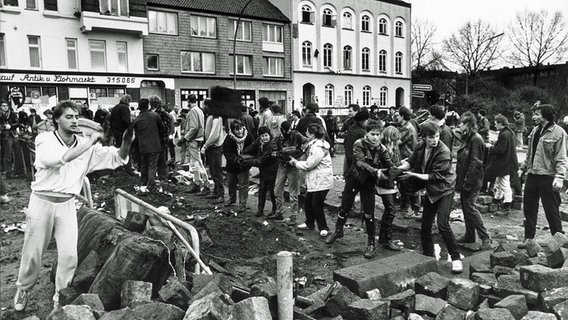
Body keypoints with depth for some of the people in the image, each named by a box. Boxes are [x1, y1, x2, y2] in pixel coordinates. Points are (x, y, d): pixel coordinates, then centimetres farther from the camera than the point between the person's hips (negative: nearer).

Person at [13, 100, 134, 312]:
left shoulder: (86, 145, 0)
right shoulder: (44, 140, -7)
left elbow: (116, 158, -8)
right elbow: (60, 158, -28)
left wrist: (126, 144, -29)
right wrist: (89, 143, -30)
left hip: (67, 204, 2)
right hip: (42, 201, -1)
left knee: (69, 254, -1)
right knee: (33, 252, 12)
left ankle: (60, 297, 21)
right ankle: (23, 289, 40)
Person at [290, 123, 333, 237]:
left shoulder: (318, 147, -22)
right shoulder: (314, 144, 11)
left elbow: (309, 164, -20)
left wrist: (295, 163, -7)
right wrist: (296, 161, 2)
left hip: (321, 181, -10)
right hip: (314, 180, 10)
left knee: (316, 205, -2)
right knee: (308, 202, 17)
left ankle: (323, 228, 12)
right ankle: (309, 223, 33)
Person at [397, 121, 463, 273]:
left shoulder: (443, 152, -23)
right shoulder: (421, 147, -5)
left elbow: (435, 176, -23)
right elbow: (411, 161, 1)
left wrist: (414, 175, -25)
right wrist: (400, 168, -19)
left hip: (445, 189, -6)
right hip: (431, 190, 6)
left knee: (443, 224, -17)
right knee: (425, 226, 7)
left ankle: (456, 258, -2)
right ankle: (428, 256, 22)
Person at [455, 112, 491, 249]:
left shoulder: (476, 139, -15)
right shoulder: (467, 138, 15)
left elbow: (475, 162, -20)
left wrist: (467, 182, -22)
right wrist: (459, 181, 16)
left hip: (472, 181, -10)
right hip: (464, 180, 10)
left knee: (470, 207, -9)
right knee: (465, 206, 13)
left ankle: (485, 237, -2)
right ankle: (469, 236, 23)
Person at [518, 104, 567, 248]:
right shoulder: (535, 131, 11)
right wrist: (523, 168, 20)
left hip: (548, 177, -7)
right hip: (532, 175, 7)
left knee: (551, 211, 2)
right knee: (529, 208, 12)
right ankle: (528, 238, 24)